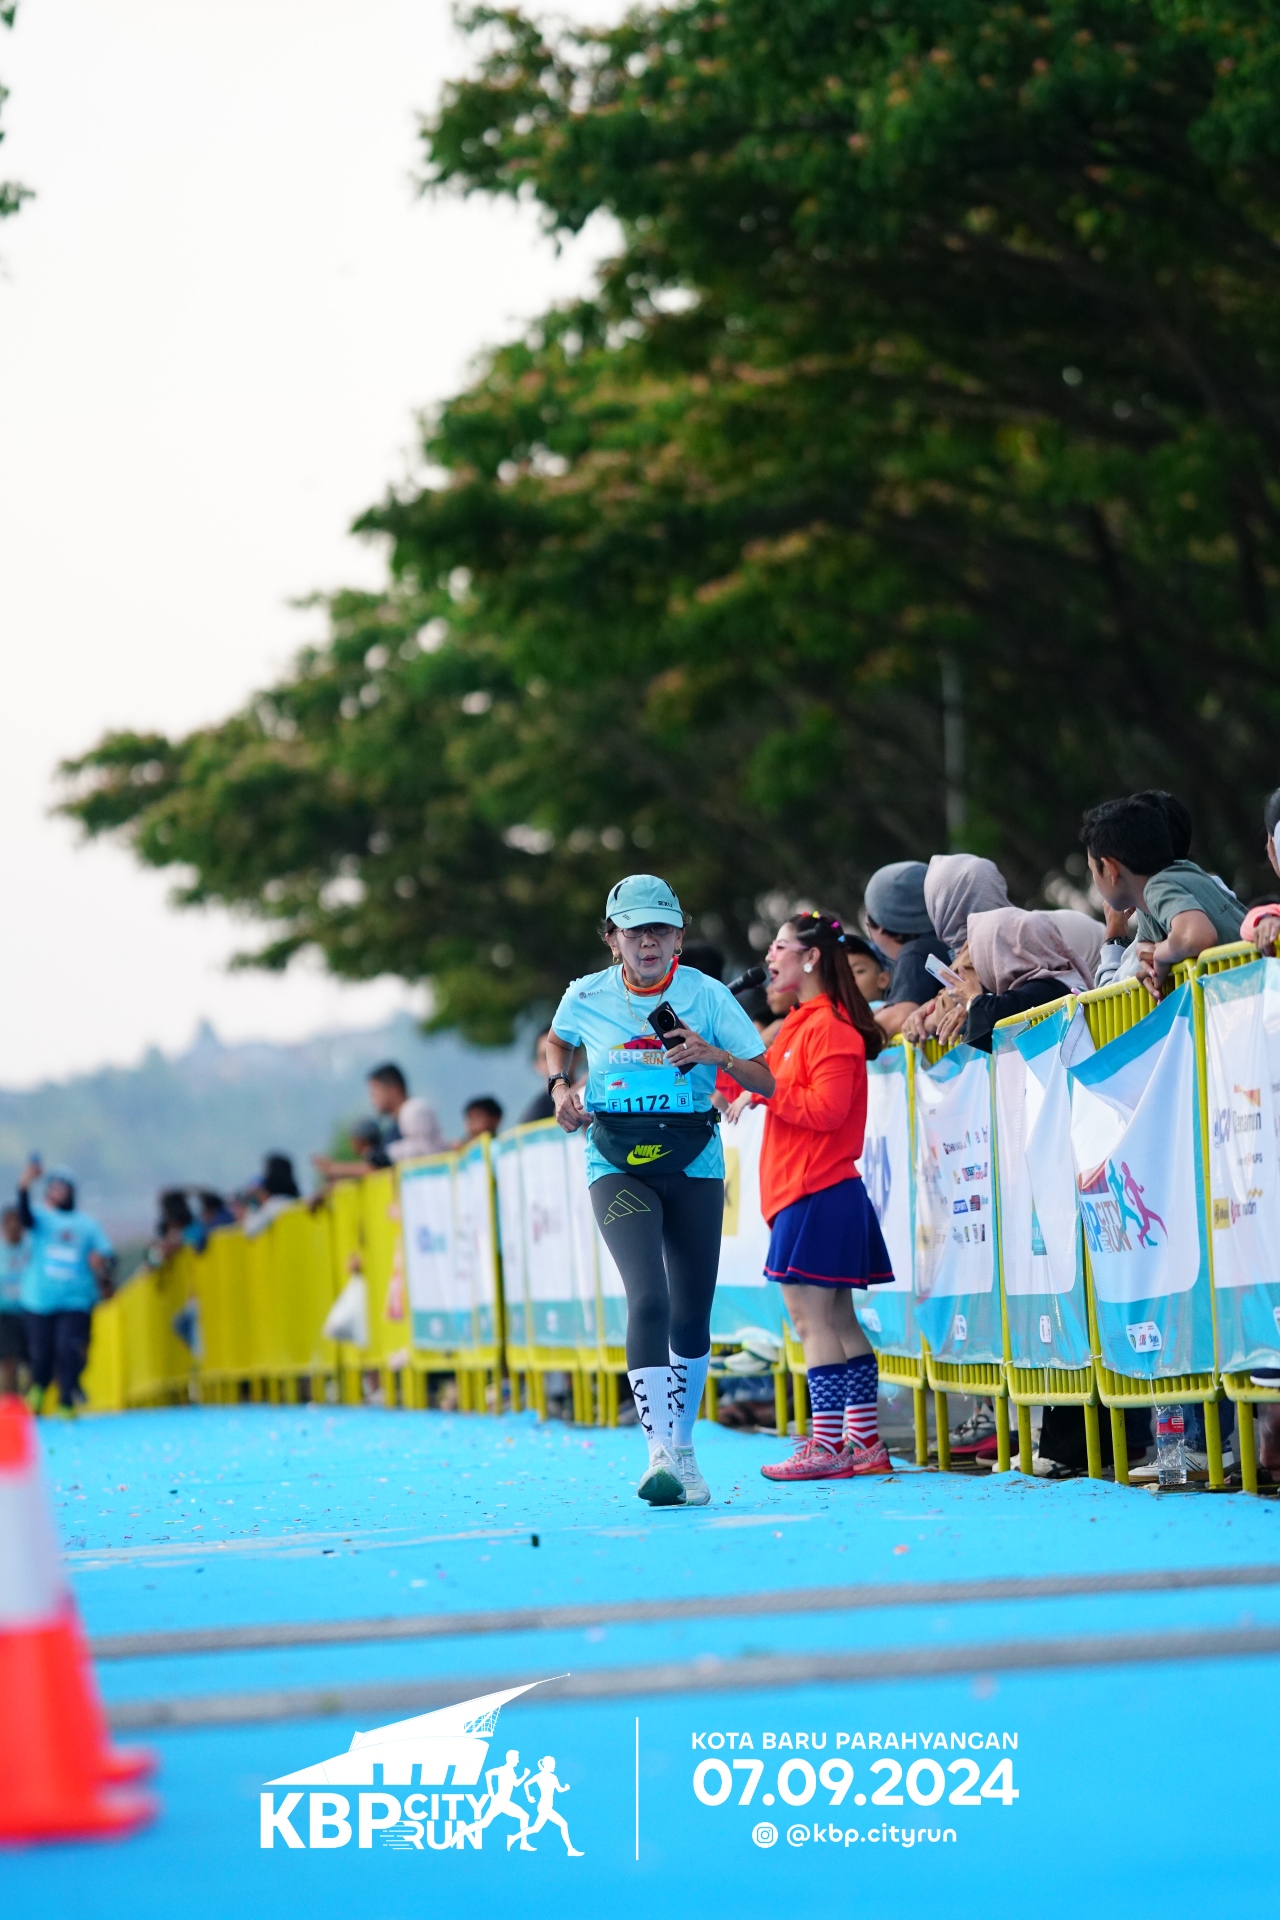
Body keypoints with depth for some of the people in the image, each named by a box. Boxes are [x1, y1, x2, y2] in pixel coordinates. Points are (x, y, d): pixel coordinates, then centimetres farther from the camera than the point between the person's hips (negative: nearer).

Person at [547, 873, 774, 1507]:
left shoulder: (707, 995, -4)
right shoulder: (586, 998, -1)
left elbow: (765, 1082, -3)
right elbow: (558, 1042, 22)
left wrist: (717, 1056, -20)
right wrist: (560, 1086, 3)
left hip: (694, 1168, 1)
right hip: (617, 1167, -1)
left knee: (691, 1316, 6)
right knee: (648, 1299, -21)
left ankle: (683, 1447, 26)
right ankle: (659, 1453, -27)